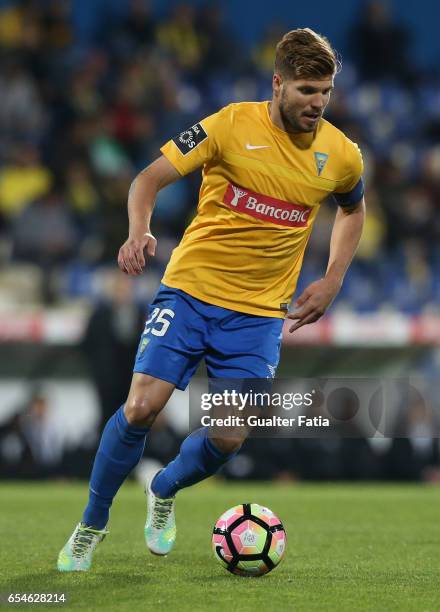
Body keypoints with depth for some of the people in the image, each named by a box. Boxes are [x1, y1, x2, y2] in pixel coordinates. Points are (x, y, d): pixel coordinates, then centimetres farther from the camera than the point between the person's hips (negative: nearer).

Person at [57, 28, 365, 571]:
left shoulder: (341, 155, 0)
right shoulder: (231, 125, -10)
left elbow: (352, 208, 22)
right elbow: (150, 178, -8)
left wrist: (332, 280, 11)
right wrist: (138, 231, -27)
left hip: (260, 312, 2)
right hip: (191, 288, -2)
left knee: (229, 437, -6)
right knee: (143, 405, -14)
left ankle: (164, 491, 29)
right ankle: (92, 524, 8)